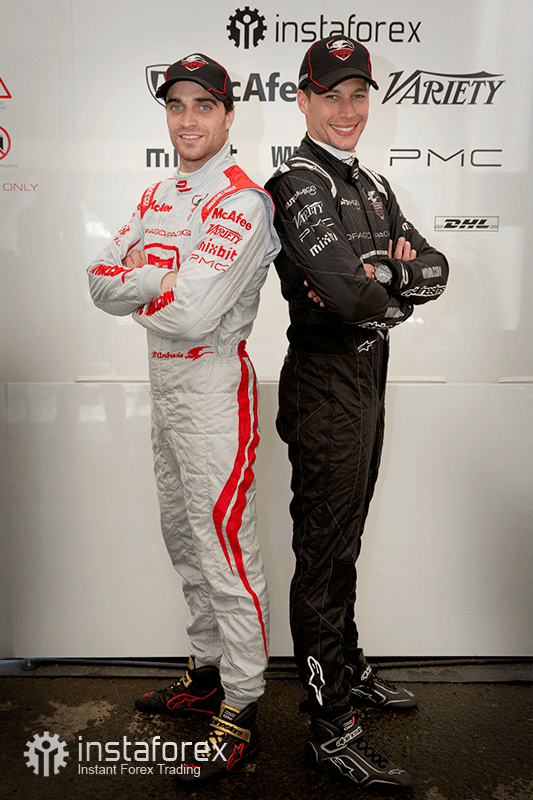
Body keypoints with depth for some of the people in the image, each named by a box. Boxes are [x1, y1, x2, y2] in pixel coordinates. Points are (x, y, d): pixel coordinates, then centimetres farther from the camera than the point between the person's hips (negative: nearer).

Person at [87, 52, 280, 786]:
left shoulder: (241, 202, -14)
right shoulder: (159, 196, 14)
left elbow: (190, 315, -24)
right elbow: (102, 281, 5)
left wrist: (138, 286, -6)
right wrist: (162, 278, -13)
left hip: (213, 383, -9)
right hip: (163, 380, 9)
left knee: (225, 551, -3)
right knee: (184, 538, 18)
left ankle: (241, 710, 14)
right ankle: (208, 672, 37)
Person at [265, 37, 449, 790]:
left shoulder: (372, 184, 16)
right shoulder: (298, 183, -12)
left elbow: (434, 270, 4)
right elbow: (345, 292, -27)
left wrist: (376, 273, -15)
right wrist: (394, 293, -6)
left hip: (368, 376, 9)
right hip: (325, 382, -9)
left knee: (345, 541, 20)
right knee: (324, 553, 0)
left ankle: (348, 670, 39)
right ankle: (332, 729, 15)